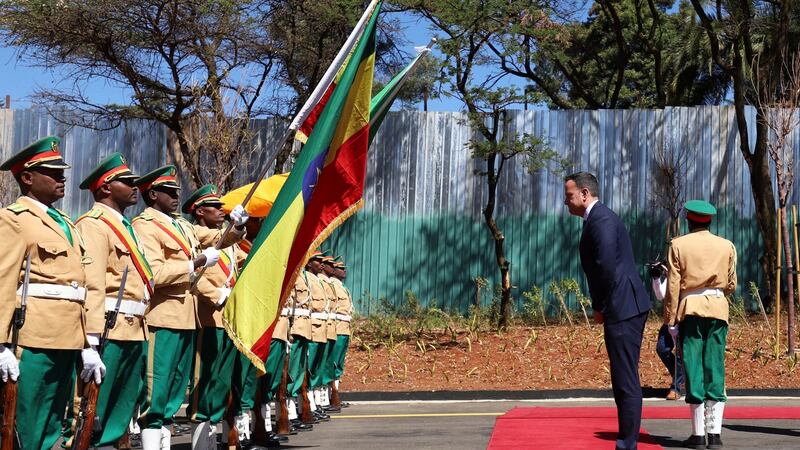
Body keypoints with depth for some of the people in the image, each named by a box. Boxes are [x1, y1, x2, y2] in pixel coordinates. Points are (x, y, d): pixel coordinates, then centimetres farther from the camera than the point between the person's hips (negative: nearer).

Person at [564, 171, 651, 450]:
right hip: (626, 309, 11)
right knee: (624, 381, 14)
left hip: (623, 310, -11)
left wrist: (599, 308, -11)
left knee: (627, 382, -6)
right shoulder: (599, 217, 19)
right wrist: (602, 306, 13)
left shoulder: (600, 219, -14)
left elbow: (606, 267, -22)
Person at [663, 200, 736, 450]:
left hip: (690, 310, -2)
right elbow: (731, 285, 11)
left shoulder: (678, 245, 0)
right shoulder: (727, 246, 7)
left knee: (694, 370, 1)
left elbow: (673, 286, -4)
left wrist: (671, 321, -1)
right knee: (715, 370, 3)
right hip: (718, 310, 2)